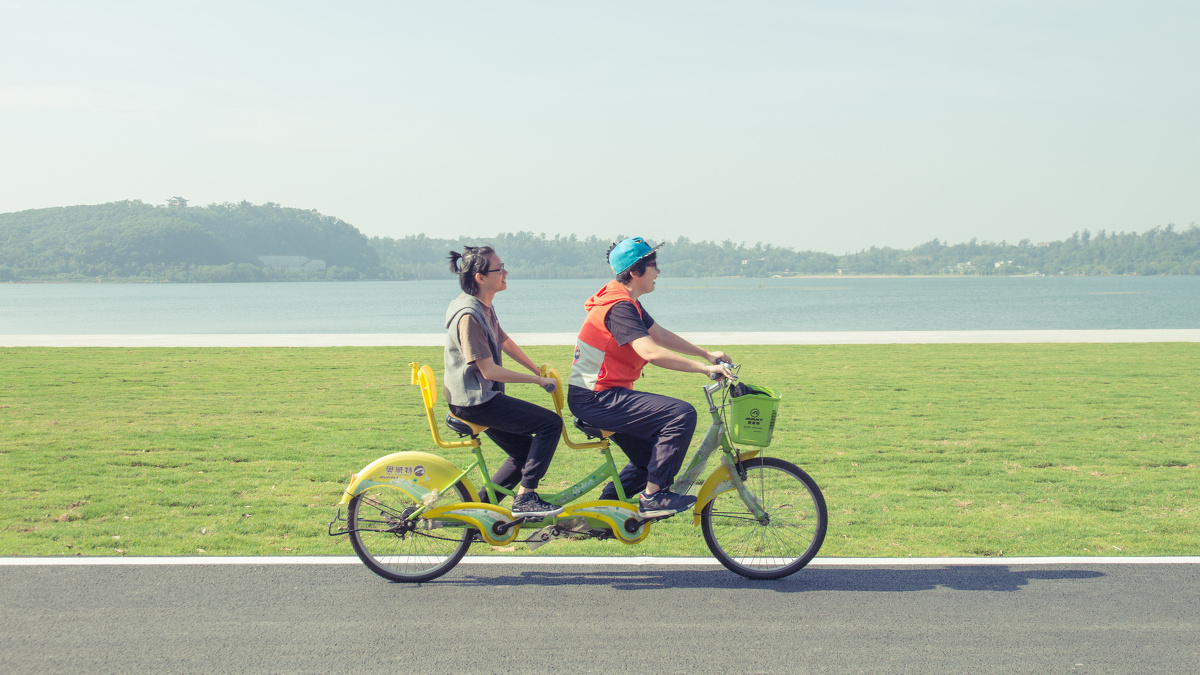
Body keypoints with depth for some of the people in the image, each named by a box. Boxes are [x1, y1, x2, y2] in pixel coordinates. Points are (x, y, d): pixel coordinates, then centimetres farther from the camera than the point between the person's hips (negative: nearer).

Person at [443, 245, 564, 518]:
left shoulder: (484, 307, 8)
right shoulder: (468, 314, -22)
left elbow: (505, 342, 22)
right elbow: (489, 370, -23)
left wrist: (538, 370, 23)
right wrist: (538, 381, -16)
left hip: (482, 396, 10)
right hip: (474, 400, -10)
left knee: (525, 452, 15)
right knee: (551, 423, -14)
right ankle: (525, 498, -9)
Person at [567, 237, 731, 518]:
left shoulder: (627, 303, 13)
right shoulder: (619, 307, -21)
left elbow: (661, 335, 19)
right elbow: (651, 352, -31)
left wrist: (707, 354, 14)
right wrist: (705, 368, -29)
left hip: (597, 397, 11)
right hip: (596, 398, -11)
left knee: (649, 459, 17)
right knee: (682, 413, -20)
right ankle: (653, 496, -13)